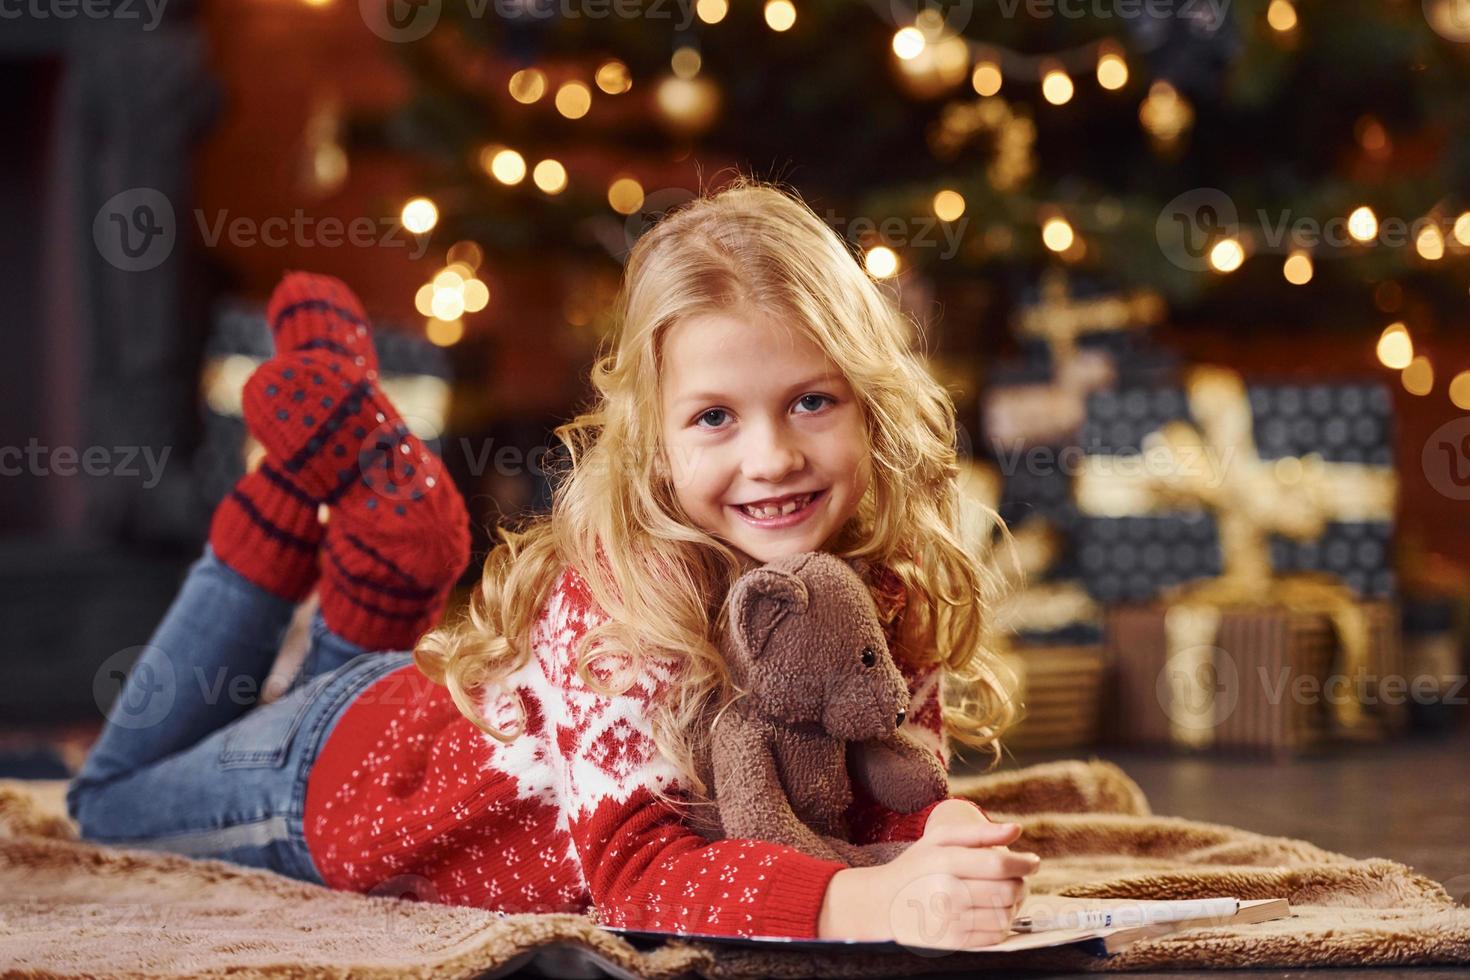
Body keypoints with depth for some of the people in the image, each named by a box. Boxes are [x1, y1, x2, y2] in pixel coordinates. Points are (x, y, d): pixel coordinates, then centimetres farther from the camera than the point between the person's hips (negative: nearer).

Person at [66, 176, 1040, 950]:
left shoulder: (890, 585, -25)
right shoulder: (625, 580, -41)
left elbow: (896, 804, -17)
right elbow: (628, 866, -47)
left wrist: (941, 847, -41)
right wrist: (861, 903, -63)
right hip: (338, 764, -4)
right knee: (114, 801, 26)